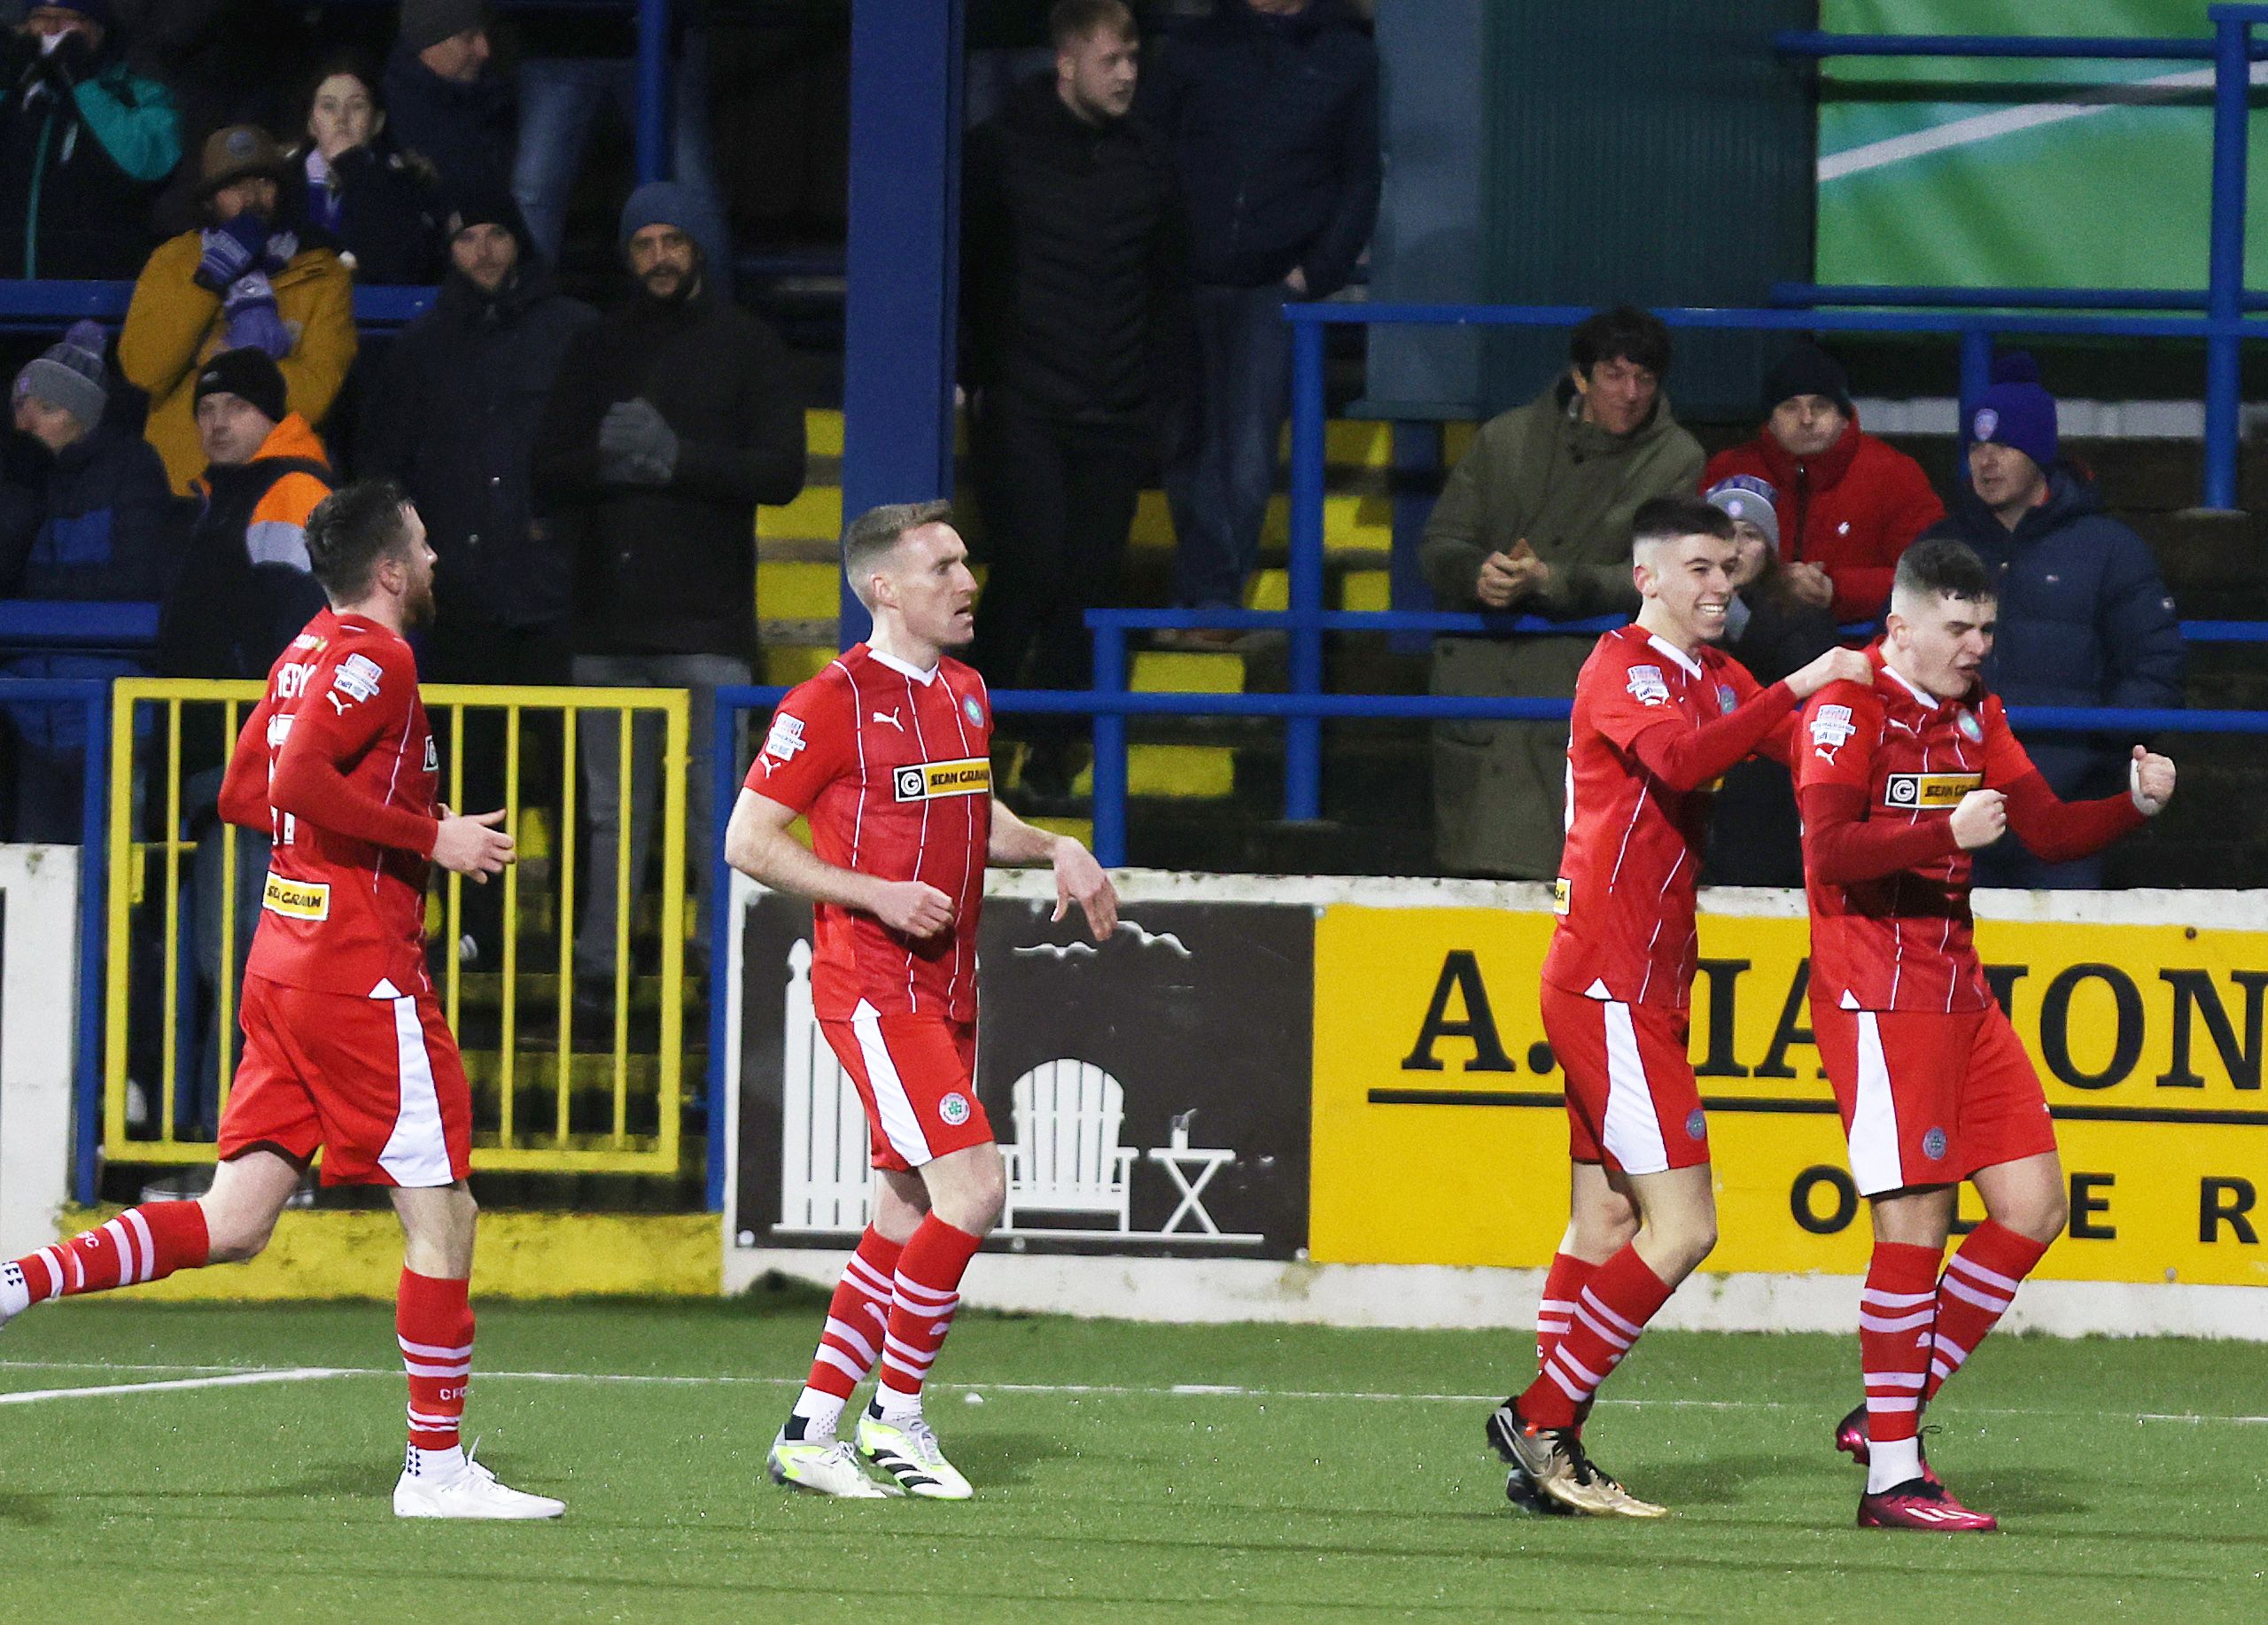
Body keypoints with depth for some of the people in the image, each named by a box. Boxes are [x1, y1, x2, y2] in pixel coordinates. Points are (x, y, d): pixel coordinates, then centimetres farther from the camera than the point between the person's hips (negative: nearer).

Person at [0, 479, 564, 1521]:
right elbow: (298, 778, -25)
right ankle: (436, 1466, 2)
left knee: (231, 1226, 7)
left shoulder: (310, 653, 15)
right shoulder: (374, 657, -12)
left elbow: (245, 792, 22)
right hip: (362, 971, -9)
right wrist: (429, 837, -18)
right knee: (442, 1212, -1)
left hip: (286, 957, 9)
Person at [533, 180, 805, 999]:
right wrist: (604, 460, -11)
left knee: (717, 809, -10)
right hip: (608, 620, 4)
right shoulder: (596, 349, 16)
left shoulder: (746, 346, 7)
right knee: (612, 814, 6)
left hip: (706, 623, -3)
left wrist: (677, 459, -15)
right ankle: (598, 970, 8)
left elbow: (781, 470, -3)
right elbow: (547, 479, 11)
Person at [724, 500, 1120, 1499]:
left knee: (907, 1218, 8)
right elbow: (748, 842, -10)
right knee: (973, 1183, -18)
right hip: (871, 991, -9)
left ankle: (810, 1433, 15)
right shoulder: (835, 702, -11)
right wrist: (876, 894, -18)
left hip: (946, 994, 9)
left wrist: (1056, 851, 11)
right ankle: (894, 1415, -6)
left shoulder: (965, 693, 14)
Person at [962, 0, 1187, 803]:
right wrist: (973, 377, -1)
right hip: (1020, 409, -3)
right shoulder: (1002, 149, -1)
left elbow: (1169, 286, 19)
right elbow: (960, 269, 4)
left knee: (1089, 582, 3)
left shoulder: (1147, 159, 9)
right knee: (1030, 567, -15)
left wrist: (1151, 389, 12)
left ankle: (1052, 757, 12)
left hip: (1113, 418, 3)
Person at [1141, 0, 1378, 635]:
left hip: (1276, 289, -2)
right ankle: (1204, 597, 17)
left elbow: (1360, 180, 9)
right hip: (1190, 284, 2)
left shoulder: (1348, 58, 6)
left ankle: (1212, 596, -10)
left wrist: (1316, 273, -2)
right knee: (1190, 449, 6)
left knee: (1246, 453, -10)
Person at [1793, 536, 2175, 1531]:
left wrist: (2136, 804, -1)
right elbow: (1828, 849, -21)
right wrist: (1949, 833, -30)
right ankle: (1892, 1477, -6)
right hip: (1877, 995, -9)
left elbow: (2048, 830, 16)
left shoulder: (1974, 714, 16)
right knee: (1916, 1223, -10)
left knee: (2033, 1207, 4)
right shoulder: (1849, 709, -9)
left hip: (1959, 992, 9)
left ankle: (1891, 1412, 13)